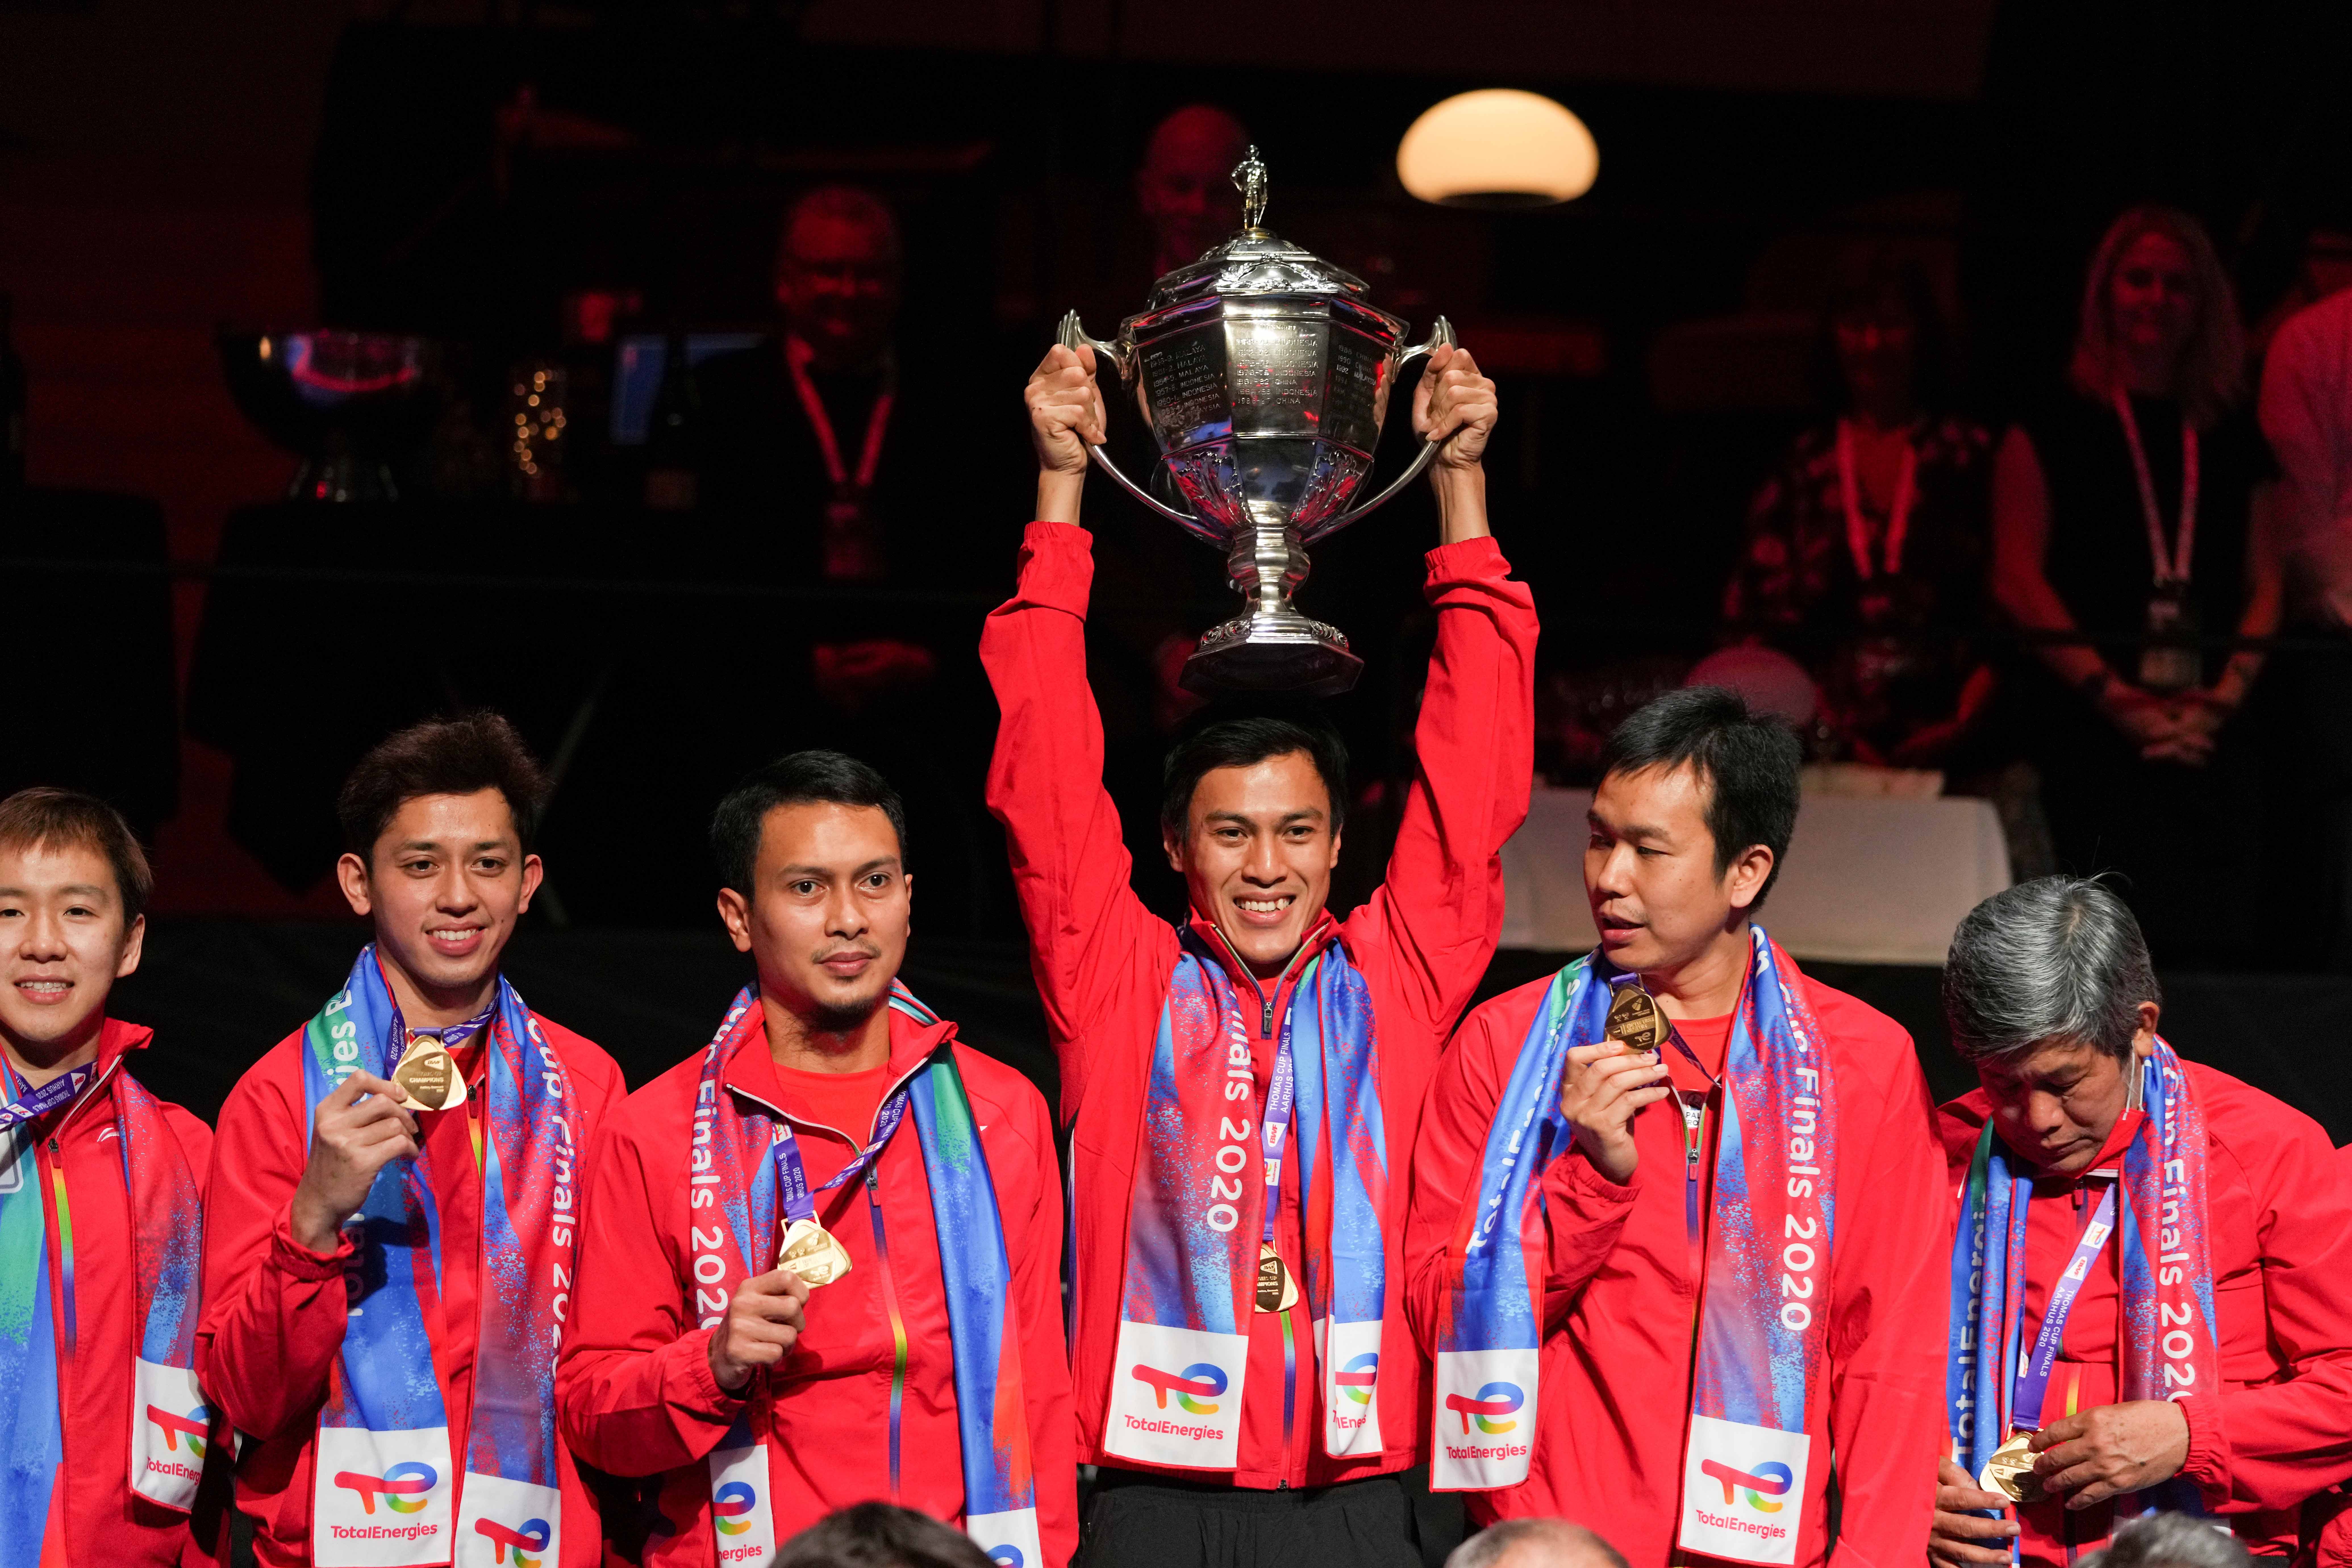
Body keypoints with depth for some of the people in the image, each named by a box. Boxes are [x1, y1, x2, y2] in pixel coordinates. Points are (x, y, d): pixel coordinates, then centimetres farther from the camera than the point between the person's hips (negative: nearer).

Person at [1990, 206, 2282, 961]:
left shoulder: (2234, 441, 16)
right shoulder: (2049, 433, 7)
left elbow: (2266, 586, 11)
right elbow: (2018, 580, -2)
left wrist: (2226, 693, -6)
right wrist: (2117, 698, -10)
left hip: (2209, 742, 3)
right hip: (2087, 739, -3)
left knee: (2205, 941, -6)